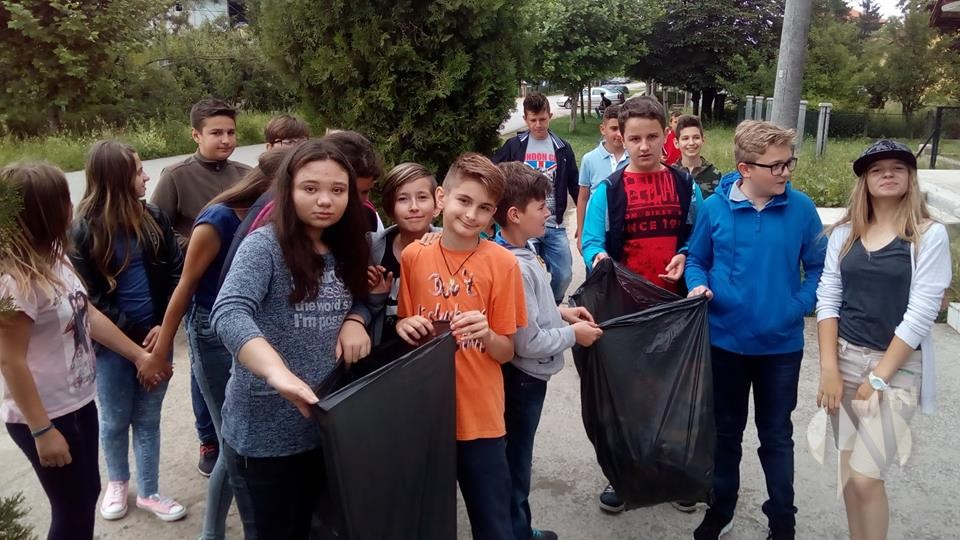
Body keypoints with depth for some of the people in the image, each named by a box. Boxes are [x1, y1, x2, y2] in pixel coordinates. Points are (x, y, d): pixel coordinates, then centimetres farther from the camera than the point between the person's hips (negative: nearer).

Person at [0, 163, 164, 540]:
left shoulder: (54, 258, 3)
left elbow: (89, 315, 11)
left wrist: (138, 355, 14)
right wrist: (42, 431, -21)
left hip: (79, 402, 9)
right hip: (44, 416, -9)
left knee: (88, 495, 22)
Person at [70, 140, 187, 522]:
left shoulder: (154, 219, 1)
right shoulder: (84, 230, -8)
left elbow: (177, 273, 0)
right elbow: (90, 297, -10)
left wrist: (164, 326, -11)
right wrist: (136, 336, -14)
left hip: (157, 336, 2)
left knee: (148, 418, 13)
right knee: (114, 420, 15)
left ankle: (148, 492, 28)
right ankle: (117, 482, 40)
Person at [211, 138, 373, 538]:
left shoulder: (345, 251, 5)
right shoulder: (264, 245, -16)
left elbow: (358, 298, 17)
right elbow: (228, 314, -30)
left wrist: (354, 319, -9)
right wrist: (278, 371, -47)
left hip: (324, 424, 6)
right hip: (265, 430, -6)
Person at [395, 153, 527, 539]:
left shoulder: (502, 264, -8)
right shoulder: (412, 256, -2)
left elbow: (506, 352, -4)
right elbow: (406, 333, 8)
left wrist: (487, 335, -24)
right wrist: (403, 327, -14)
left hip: (480, 419, -2)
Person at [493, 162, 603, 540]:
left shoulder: (518, 252, 1)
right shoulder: (514, 267, -28)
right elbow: (528, 342, -25)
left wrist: (560, 312, 5)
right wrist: (573, 334, -12)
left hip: (525, 375, 10)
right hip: (522, 377, -9)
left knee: (517, 458, 22)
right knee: (516, 462, 8)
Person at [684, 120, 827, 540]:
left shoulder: (801, 208, -7)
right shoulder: (714, 207, -7)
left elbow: (818, 268, 0)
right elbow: (696, 260, 3)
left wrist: (798, 306, -13)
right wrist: (699, 286, -16)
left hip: (781, 344, 0)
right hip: (725, 340, 1)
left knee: (776, 435, 14)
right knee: (725, 430, 16)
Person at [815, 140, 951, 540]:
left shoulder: (930, 235, -7)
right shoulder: (844, 233, 5)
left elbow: (920, 313, -12)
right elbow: (827, 300, 2)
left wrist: (879, 377, -12)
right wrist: (829, 369, -5)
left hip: (898, 366, -4)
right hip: (846, 359, 4)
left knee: (866, 477, -7)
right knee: (849, 471, 11)